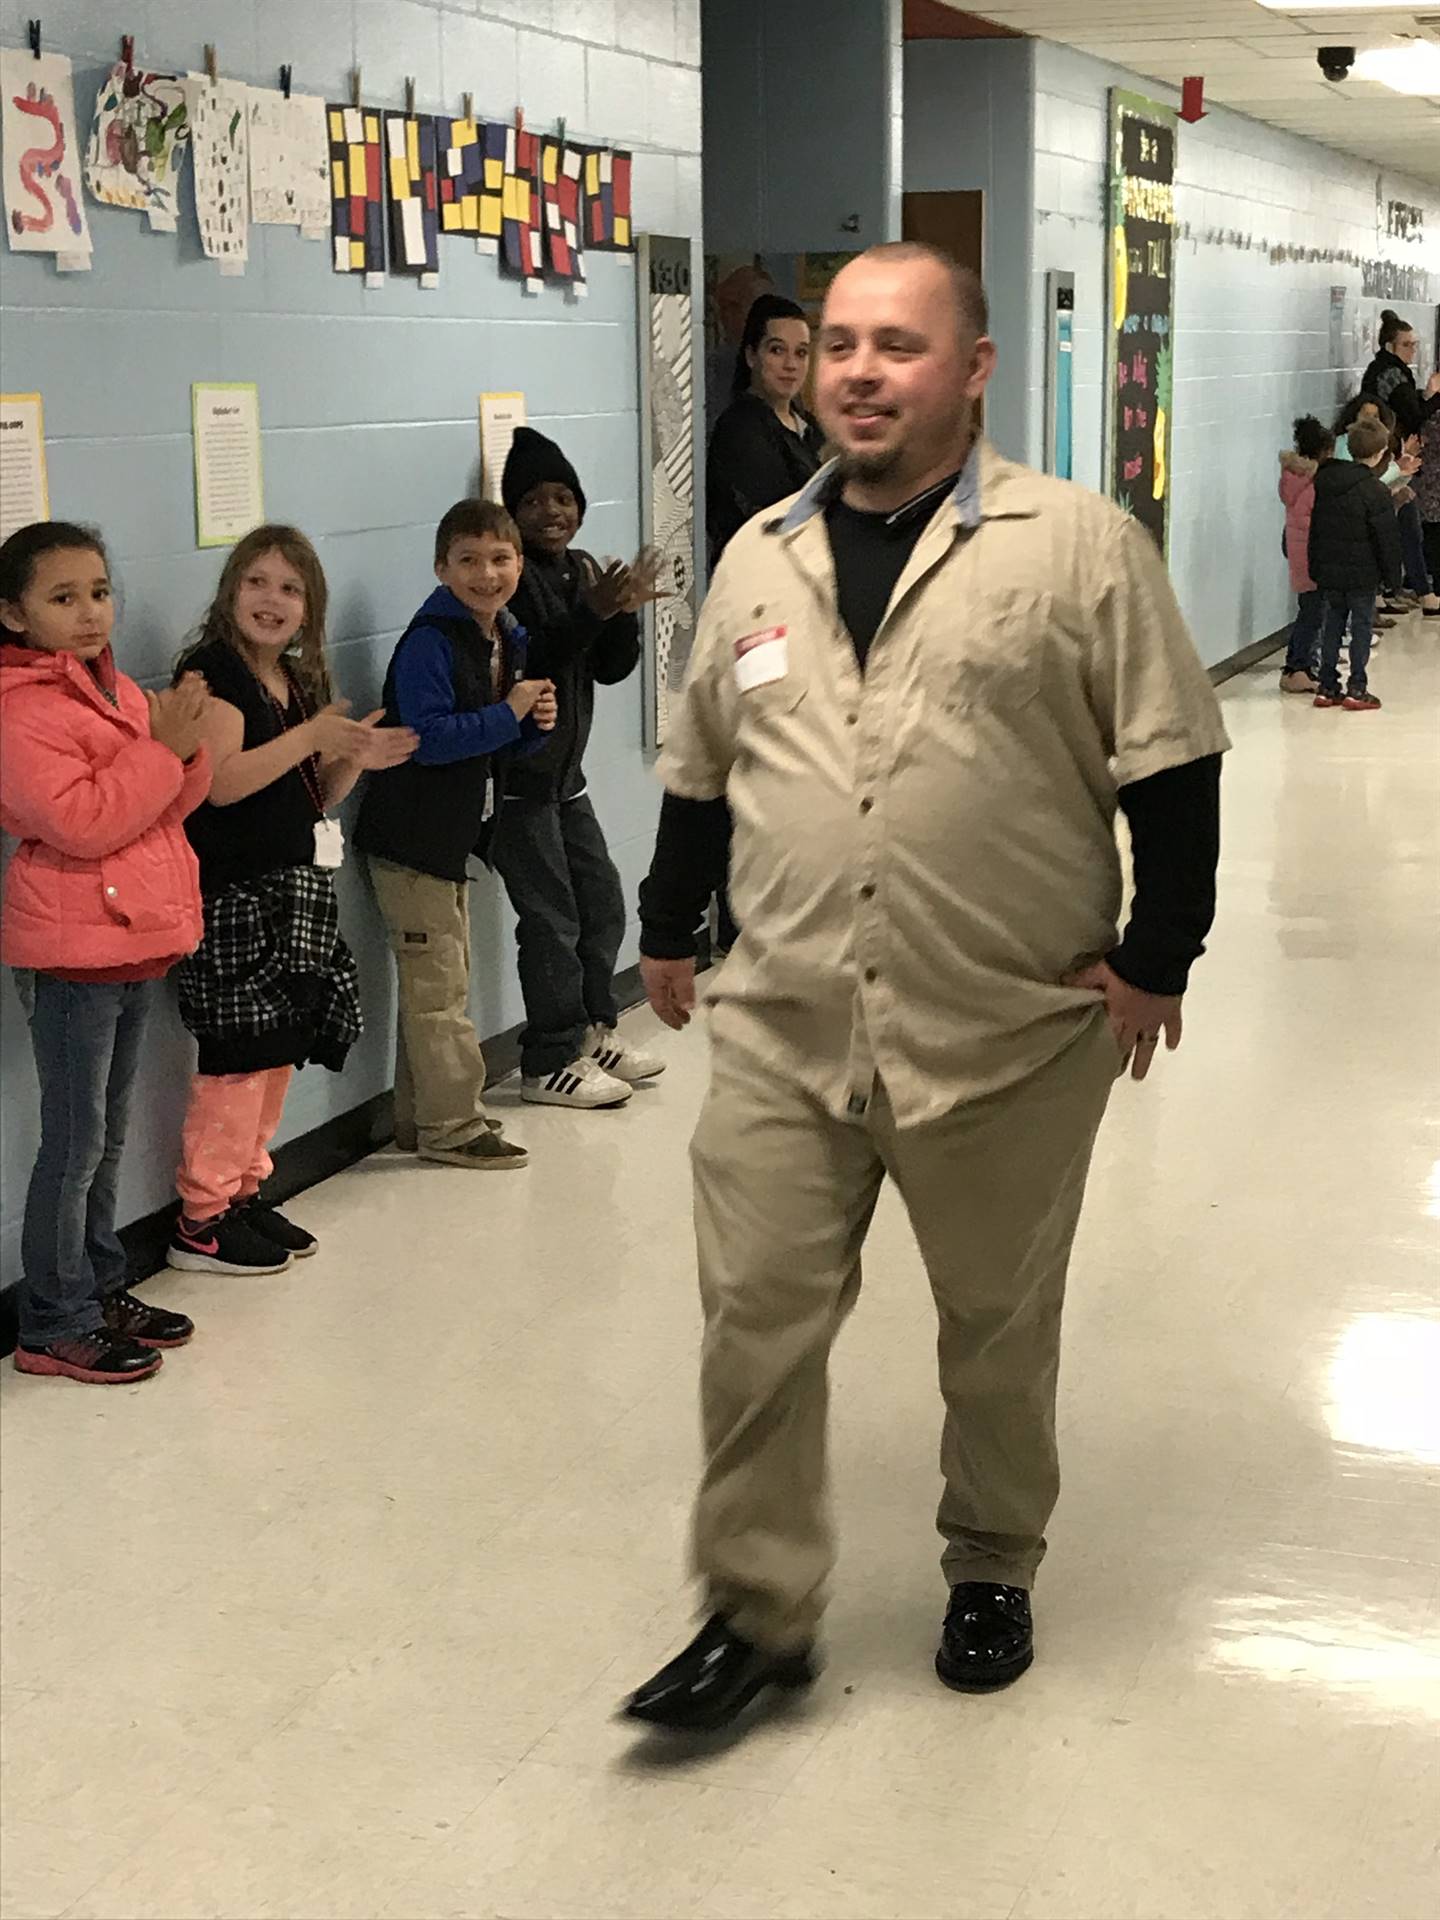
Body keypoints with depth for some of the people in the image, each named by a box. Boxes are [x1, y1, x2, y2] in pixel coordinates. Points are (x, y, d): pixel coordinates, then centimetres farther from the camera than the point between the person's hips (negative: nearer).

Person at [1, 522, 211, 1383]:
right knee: (75, 1142, -3)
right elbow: (80, 822, -24)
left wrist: (188, 747, -7)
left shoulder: (117, 689, 11)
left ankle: (102, 1289, 29)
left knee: (109, 1134, 17)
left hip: (135, 940, 9)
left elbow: (171, 806, 12)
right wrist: (160, 747, -22)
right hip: (71, 950, -9)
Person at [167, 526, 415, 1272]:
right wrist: (311, 738, -24)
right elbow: (221, 781, -22)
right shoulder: (215, 672, -11)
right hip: (235, 897, -9)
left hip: (294, 890, 9)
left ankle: (242, 1193, 23)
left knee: (280, 1047, 11)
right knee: (240, 1053, -8)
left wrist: (354, 760, 2)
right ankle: (202, 1221, 0)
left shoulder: (300, 683, 15)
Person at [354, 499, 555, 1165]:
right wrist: (508, 714, -23)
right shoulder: (429, 642, -18)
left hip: (456, 834, 9)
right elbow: (428, 737, -29)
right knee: (438, 987, -4)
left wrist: (534, 724, -2)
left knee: (436, 983, 16)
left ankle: (422, 1120, 27)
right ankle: (452, 1123, 5)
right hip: (412, 839, -9)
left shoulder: (509, 641, 10)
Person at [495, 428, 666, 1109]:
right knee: (552, 919, -6)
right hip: (516, 778, -9)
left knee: (603, 902, 15)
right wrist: (591, 613, -31)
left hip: (564, 774, 9)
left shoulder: (581, 569, 11)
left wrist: (625, 612, -8)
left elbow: (610, 669, 9)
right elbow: (523, 662, -26)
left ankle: (594, 1029, 30)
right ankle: (551, 1062, 3)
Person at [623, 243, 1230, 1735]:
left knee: (999, 1329, 13)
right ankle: (758, 1611, 16)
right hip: (783, 1032, 3)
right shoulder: (758, 558, 9)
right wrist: (666, 927, 23)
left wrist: (1153, 955, -8)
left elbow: (1171, 765, -6)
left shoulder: (1077, 544, -6)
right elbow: (700, 767, 20)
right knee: (755, 1317, 1)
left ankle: (992, 1569, 35)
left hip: (1010, 1036, -3)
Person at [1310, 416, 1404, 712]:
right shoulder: (1375, 492, -17)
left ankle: (1327, 687, 15)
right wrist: (1393, 578, -3)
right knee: (1361, 626, 4)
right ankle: (1357, 690, 5)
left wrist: (1317, 567, 20)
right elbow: (1388, 540, -13)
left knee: (1332, 624, 13)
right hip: (1362, 573, -5)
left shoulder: (1323, 482, 1)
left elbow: (1316, 528, 11)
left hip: (1328, 571, 5)